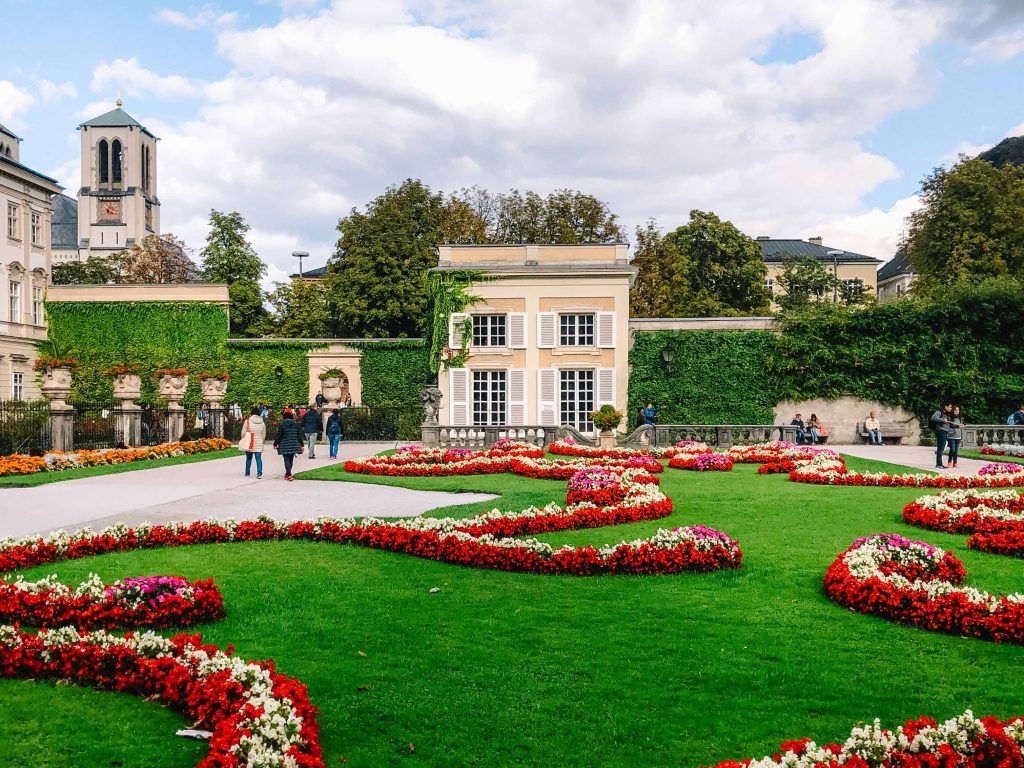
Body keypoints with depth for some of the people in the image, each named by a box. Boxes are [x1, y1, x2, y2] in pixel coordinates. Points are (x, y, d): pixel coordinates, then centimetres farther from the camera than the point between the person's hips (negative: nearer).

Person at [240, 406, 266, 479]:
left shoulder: (247, 421, -7)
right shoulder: (262, 423, 2)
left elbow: (243, 433, -5)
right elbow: (264, 434, 8)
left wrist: (243, 440, 10)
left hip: (249, 444, -1)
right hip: (259, 444, 1)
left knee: (248, 458, 13)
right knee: (259, 459, 0)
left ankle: (247, 473, 23)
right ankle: (259, 473, -10)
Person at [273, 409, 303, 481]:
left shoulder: (282, 424, -8)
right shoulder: (296, 424, 2)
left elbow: (278, 435, -7)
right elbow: (299, 435, 5)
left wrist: (275, 444, 4)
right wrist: (301, 445, 11)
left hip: (284, 446, -4)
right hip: (293, 446, 4)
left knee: (286, 460, -3)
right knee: (290, 459, 15)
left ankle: (289, 475, -15)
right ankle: (288, 473, 28)